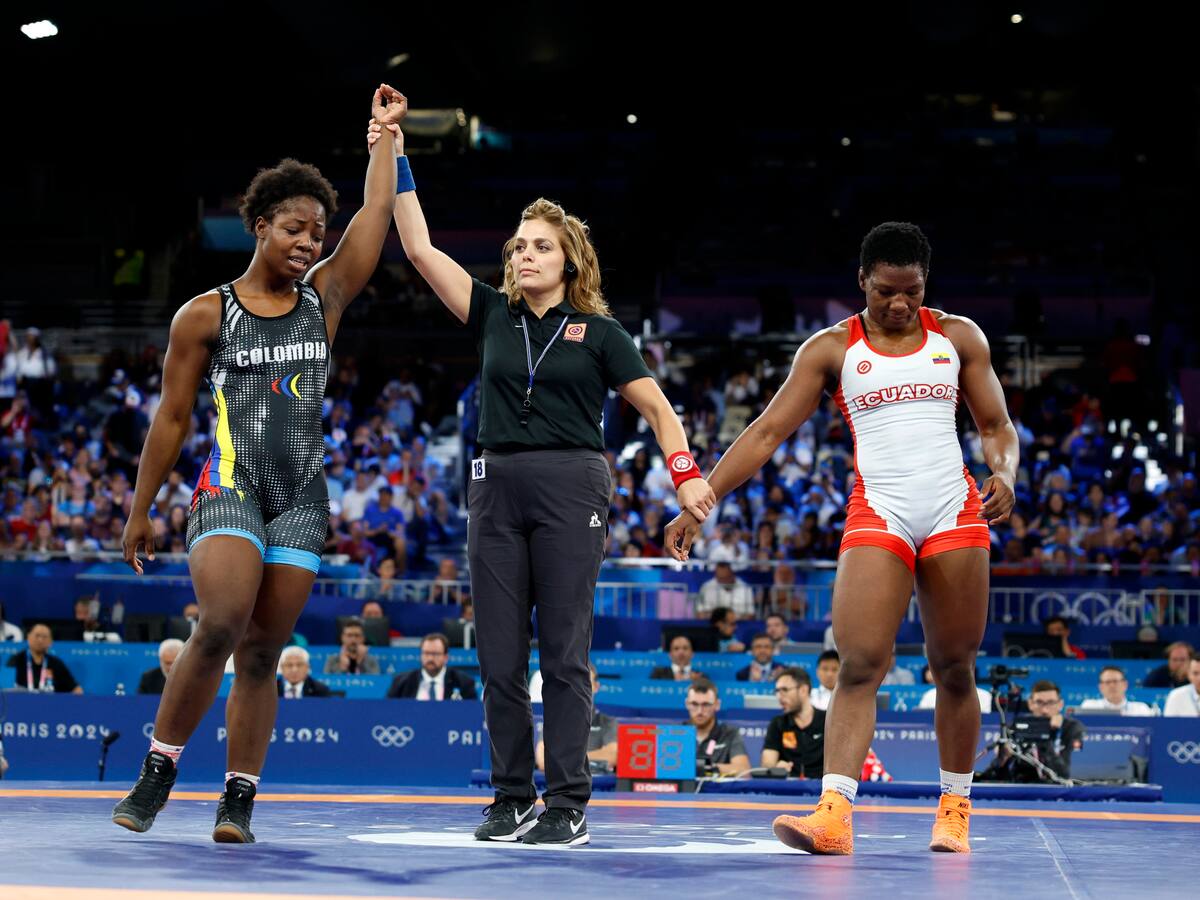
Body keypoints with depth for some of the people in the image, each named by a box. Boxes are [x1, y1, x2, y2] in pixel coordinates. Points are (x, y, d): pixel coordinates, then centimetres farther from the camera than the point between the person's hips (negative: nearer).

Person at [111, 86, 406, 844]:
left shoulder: (325, 298, 10)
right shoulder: (205, 316, 2)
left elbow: (379, 211, 12)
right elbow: (172, 419, 6)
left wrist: (387, 131, 17)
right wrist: (141, 511, 7)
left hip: (302, 498, 3)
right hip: (229, 486, -3)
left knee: (263, 651, 2)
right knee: (222, 624, -22)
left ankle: (239, 799, 6)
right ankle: (159, 770, -8)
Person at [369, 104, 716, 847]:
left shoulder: (599, 330, 3)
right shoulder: (493, 315, 11)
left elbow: (655, 405, 3)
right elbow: (420, 248, 8)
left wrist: (686, 472, -12)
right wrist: (395, 160, 3)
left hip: (571, 487, -4)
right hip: (497, 486, 4)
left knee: (564, 651, -5)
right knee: (500, 654, 3)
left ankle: (570, 805, -2)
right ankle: (511, 799, 10)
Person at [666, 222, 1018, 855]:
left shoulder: (958, 336, 10)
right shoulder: (832, 349, 5)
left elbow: (996, 427, 13)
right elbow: (766, 432, 2)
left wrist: (1004, 474, -10)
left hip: (954, 515, 2)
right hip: (877, 517, -2)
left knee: (954, 669, 5)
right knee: (859, 665, -15)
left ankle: (955, 809, 18)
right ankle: (834, 813, -24)